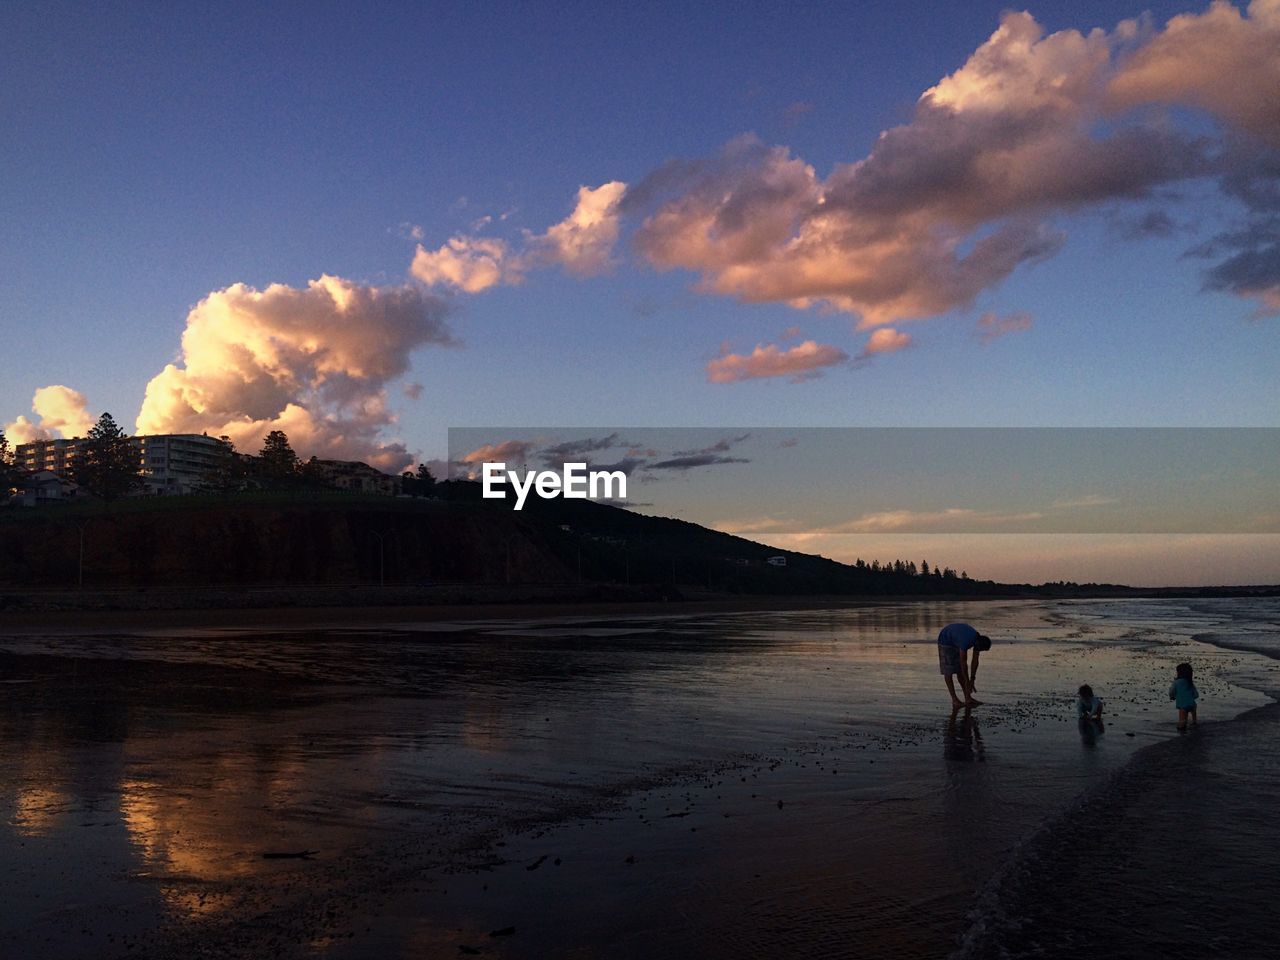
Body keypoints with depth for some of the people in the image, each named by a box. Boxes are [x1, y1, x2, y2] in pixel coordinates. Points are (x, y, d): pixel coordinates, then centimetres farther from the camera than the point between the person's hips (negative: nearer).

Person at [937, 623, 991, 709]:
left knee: (960, 670, 2)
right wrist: (967, 682, -26)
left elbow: (975, 661, -10)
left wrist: (972, 679, -9)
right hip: (945, 640, -7)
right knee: (948, 670, -10)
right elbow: (963, 663, -32)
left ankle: (968, 698, 1)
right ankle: (954, 700, -9)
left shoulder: (979, 639, -17)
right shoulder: (965, 641, -39)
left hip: (956, 641, 7)